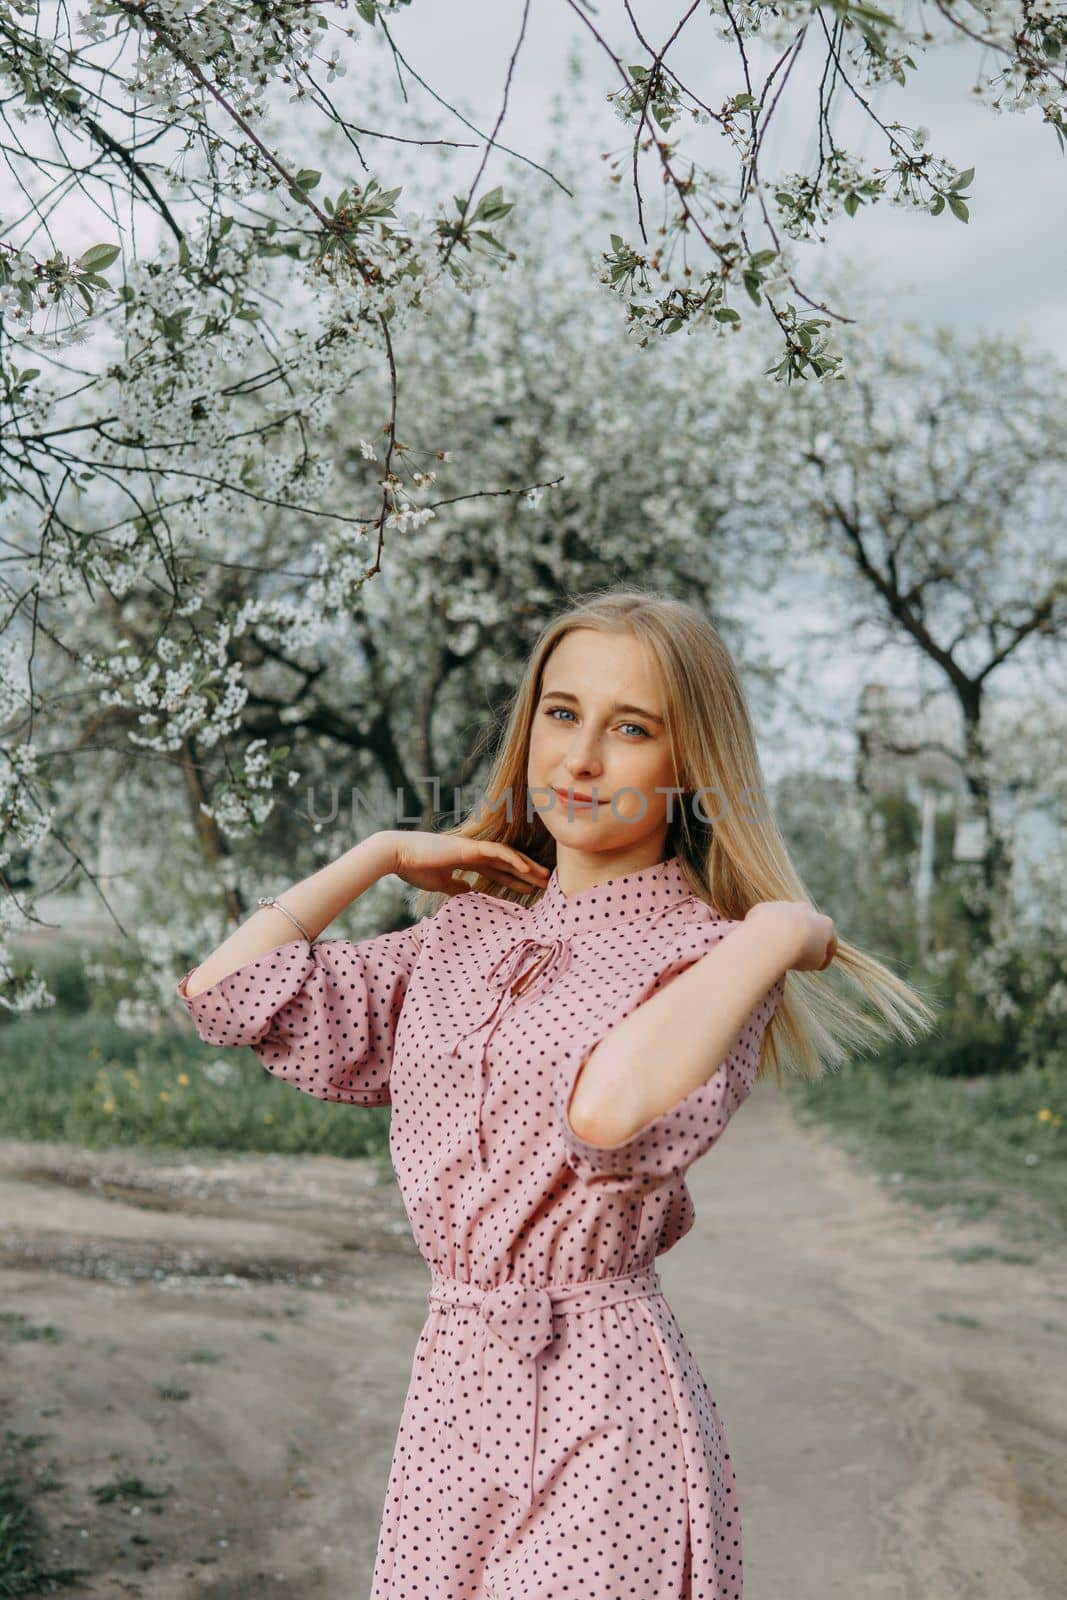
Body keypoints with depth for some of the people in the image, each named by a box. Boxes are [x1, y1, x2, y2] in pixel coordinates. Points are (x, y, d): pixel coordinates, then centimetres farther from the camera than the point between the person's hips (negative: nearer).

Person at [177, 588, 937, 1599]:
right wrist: (386, 852, 10)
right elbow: (225, 989, 4)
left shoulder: (711, 956, -8)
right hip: (450, 1394, 5)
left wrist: (775, 933, -20)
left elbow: (612, 1111, -30)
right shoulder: (462, 937, 10)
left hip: (606, 1409, -5)